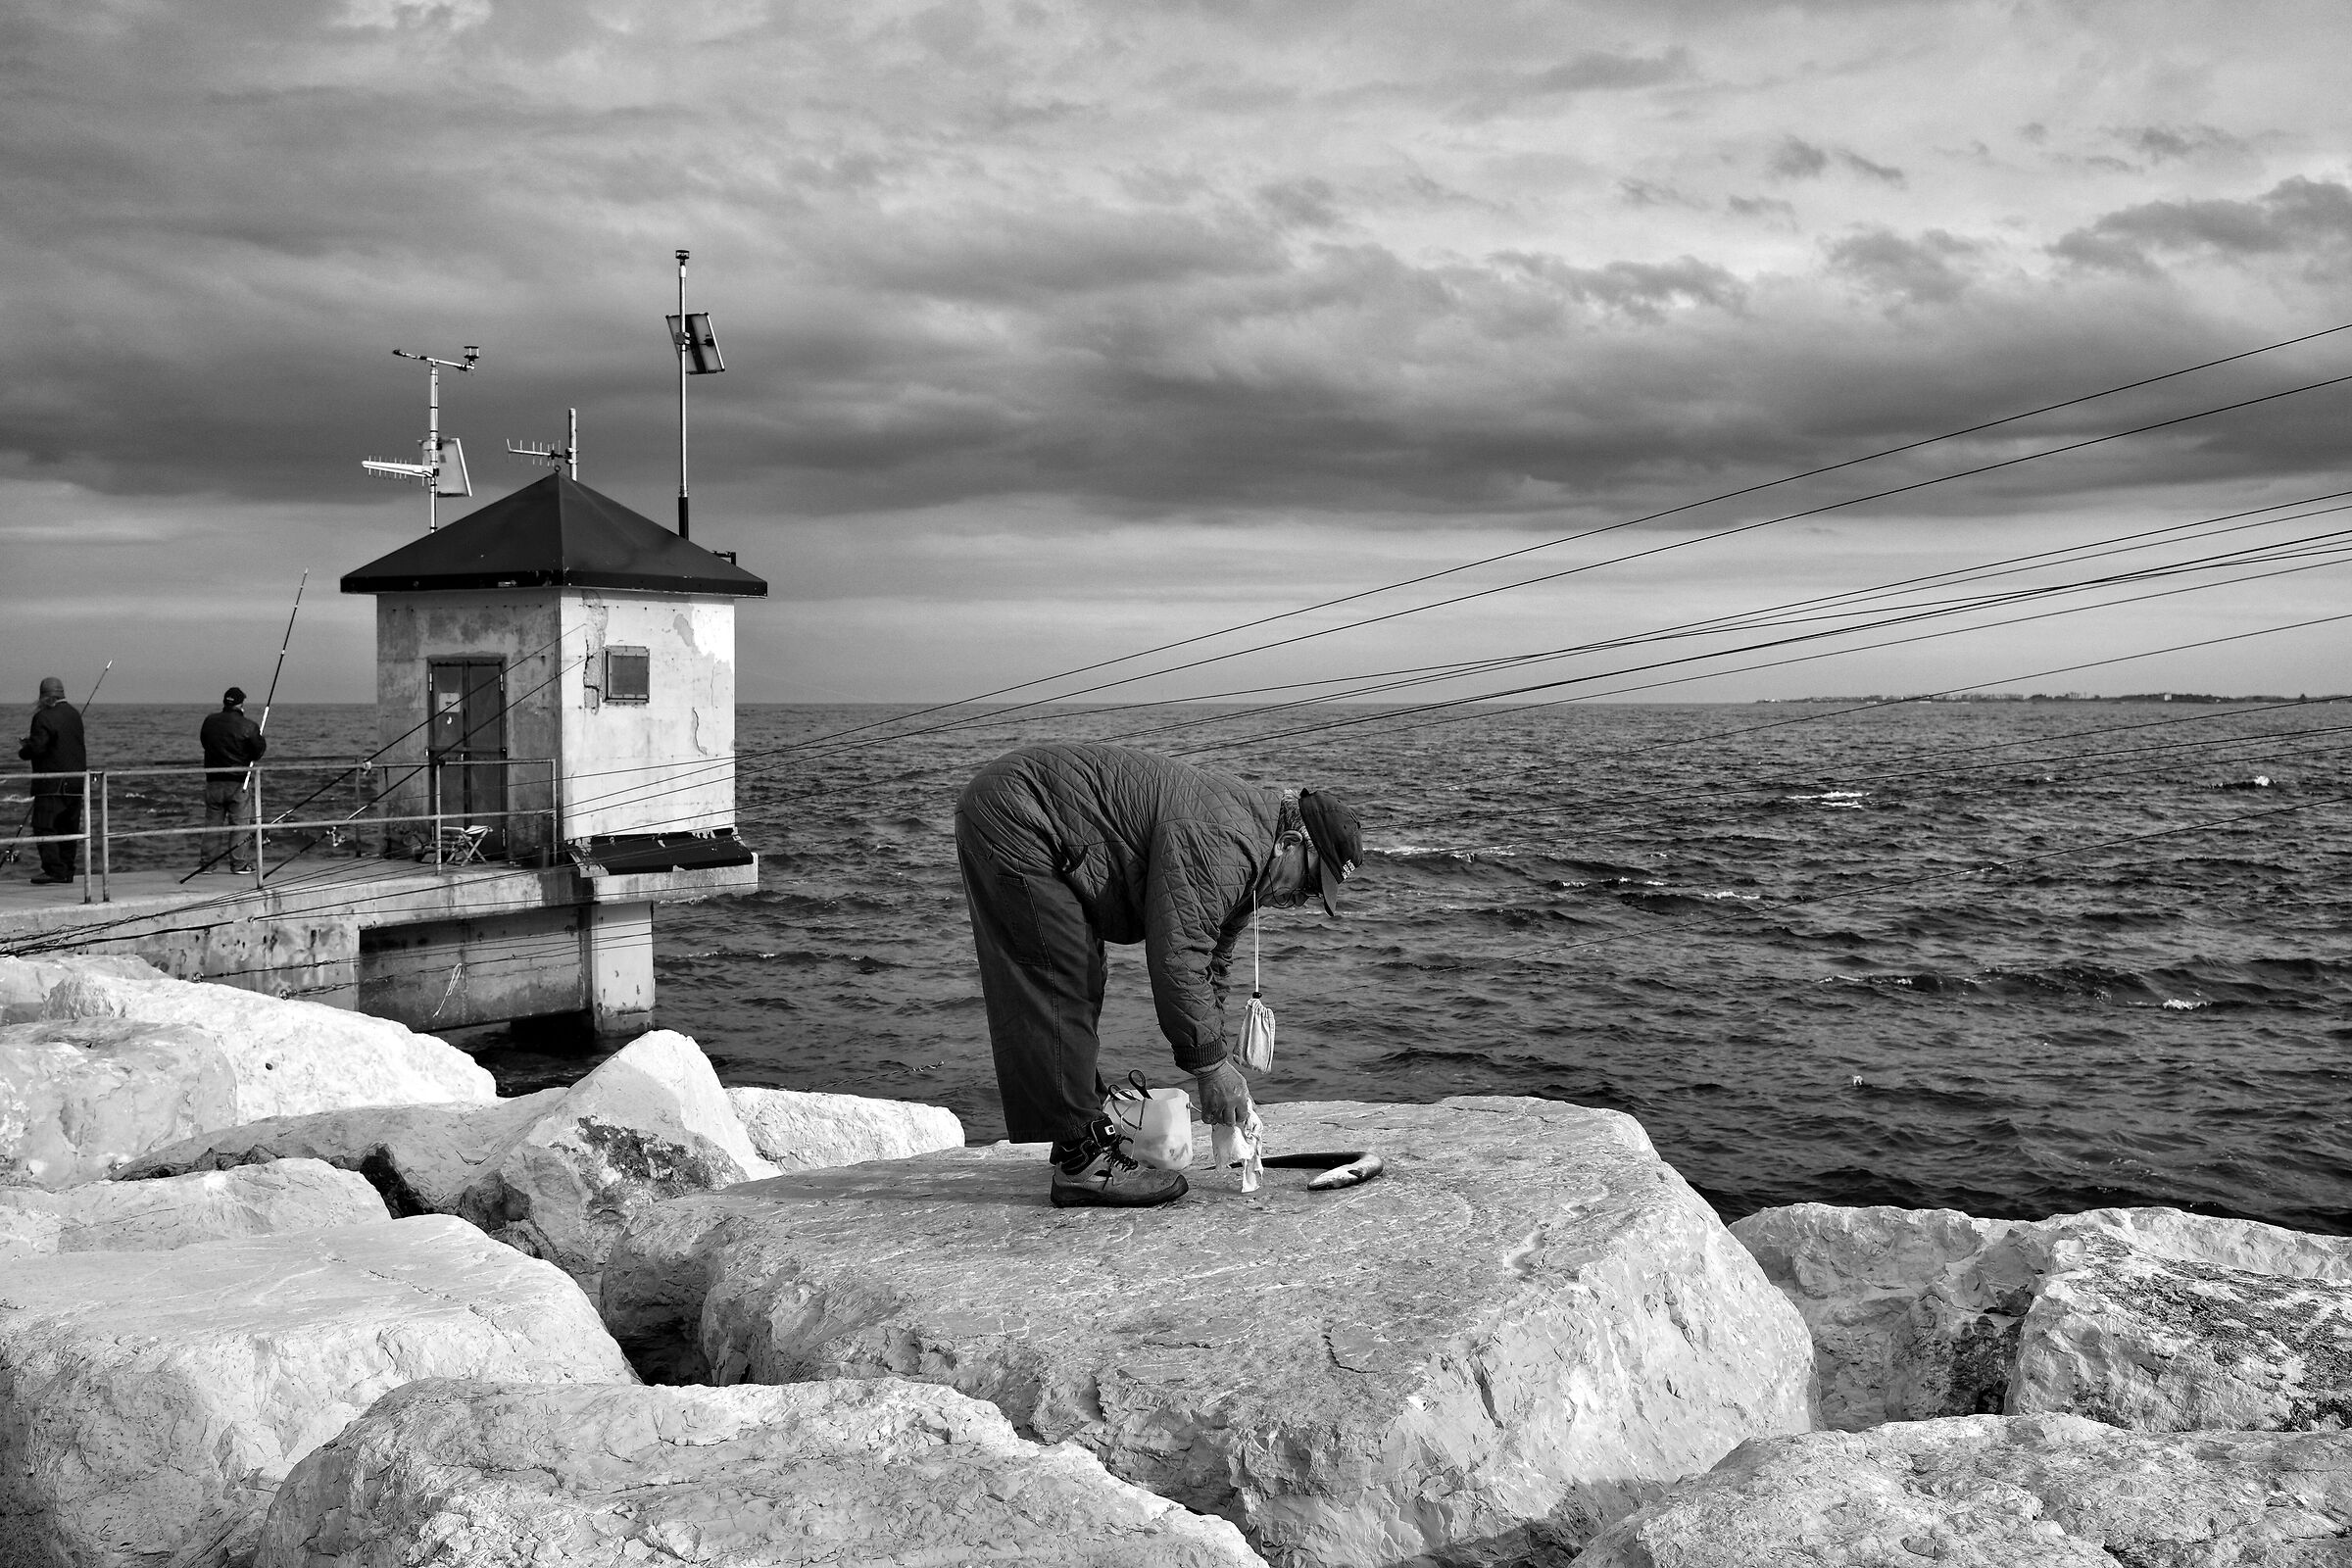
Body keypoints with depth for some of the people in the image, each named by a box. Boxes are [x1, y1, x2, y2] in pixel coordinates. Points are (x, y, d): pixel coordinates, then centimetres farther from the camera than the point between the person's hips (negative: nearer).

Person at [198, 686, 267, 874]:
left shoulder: (210, 721, 1)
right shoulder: (249, 726, -11)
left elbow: (204, 742, 13)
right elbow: (257, 753, -6)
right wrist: (263, 741, 11)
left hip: (213, 781, 4)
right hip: (239, 781, -3)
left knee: (212, 822, 11)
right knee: (239, 823, 3)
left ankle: (207, 862, 13)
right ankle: (238, 863, 3)